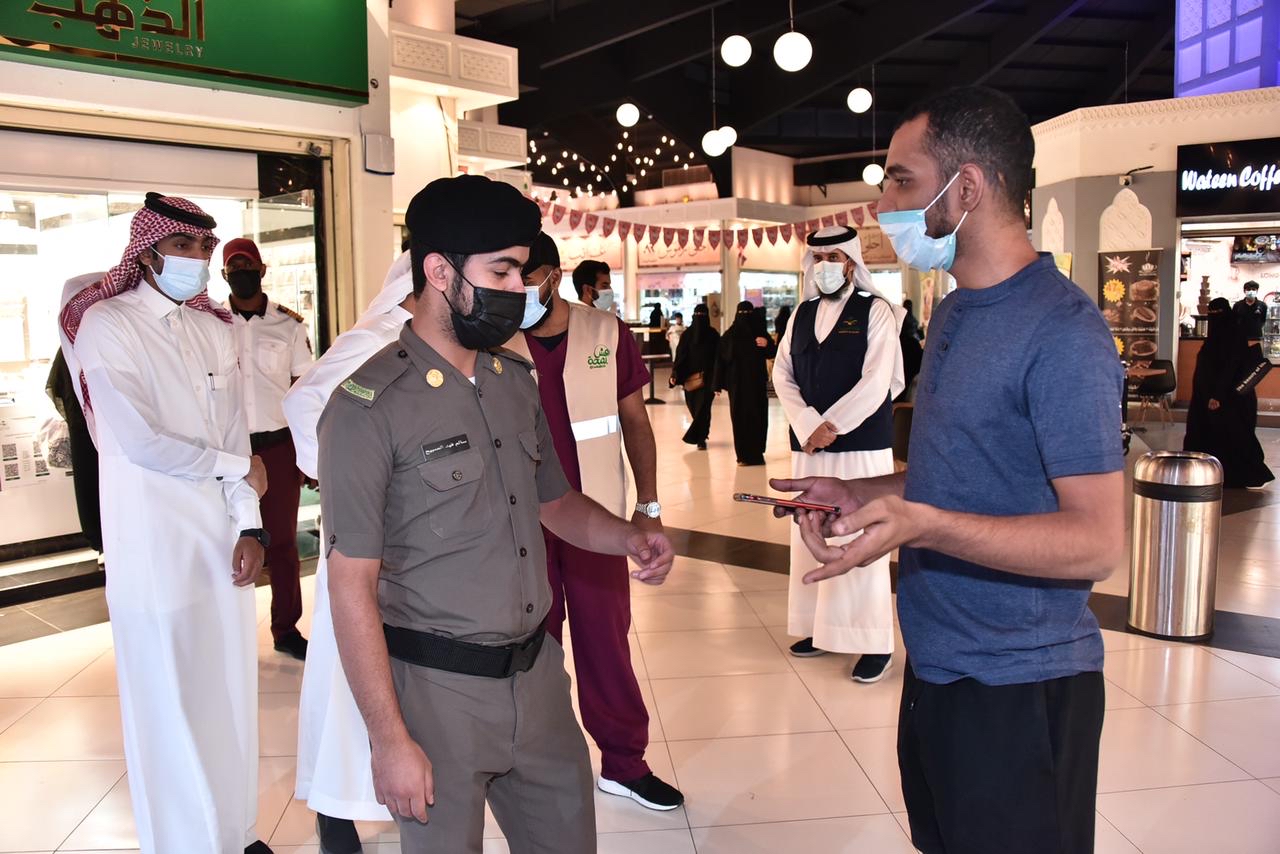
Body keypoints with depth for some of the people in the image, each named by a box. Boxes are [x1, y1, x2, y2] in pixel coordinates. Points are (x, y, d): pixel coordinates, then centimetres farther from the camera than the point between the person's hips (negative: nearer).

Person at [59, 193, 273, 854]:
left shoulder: (215, 329, 10)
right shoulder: (107, 325, -8)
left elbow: (235, 436, 7)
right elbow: (143, 443, -16)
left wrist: (249, 527, -2)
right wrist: (239, 468, -5)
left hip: (223, 541, 6)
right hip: (156, 550, -5)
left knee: (231, 695, 14)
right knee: (171, 709, 5)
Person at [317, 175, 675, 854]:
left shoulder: (516, 380, 5)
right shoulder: (369, 408, -15)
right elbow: (352, 587, -14)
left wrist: (629, 538, -3)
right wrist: (390, 740, -13)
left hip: (538, 673, 6)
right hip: (439, 691, -6)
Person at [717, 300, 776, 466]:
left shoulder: (760, 333, 4)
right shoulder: (730, 335, 1)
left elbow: (772, 354, -1)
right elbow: (721, 360, -1)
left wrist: (767, 345, -23)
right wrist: (718, 384, -6)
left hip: (757, 382, 1)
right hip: (737, 383, -1)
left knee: (758, 416, 0)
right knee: (740, 417, -1)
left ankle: (756, 453, 11)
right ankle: (744, 455, 4)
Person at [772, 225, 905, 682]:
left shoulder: (875, 311, -3)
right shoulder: (802, 314, 13)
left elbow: (876, 383, -11)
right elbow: (782, 374, 7)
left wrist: (831, 426, -12)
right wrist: (809, 425, -7)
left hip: (861, 445, -5)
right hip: (808, 445, 5)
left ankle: (874, 643, 7)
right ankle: (821, 629, 22)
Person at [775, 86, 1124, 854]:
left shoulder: (1061, 331, -20)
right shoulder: (954, 313, 9)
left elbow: (1097, 543, -24)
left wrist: (920, 524, -35)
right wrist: (863, 493, 4)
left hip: (1019, 688, -8)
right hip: (938, 668, 9)